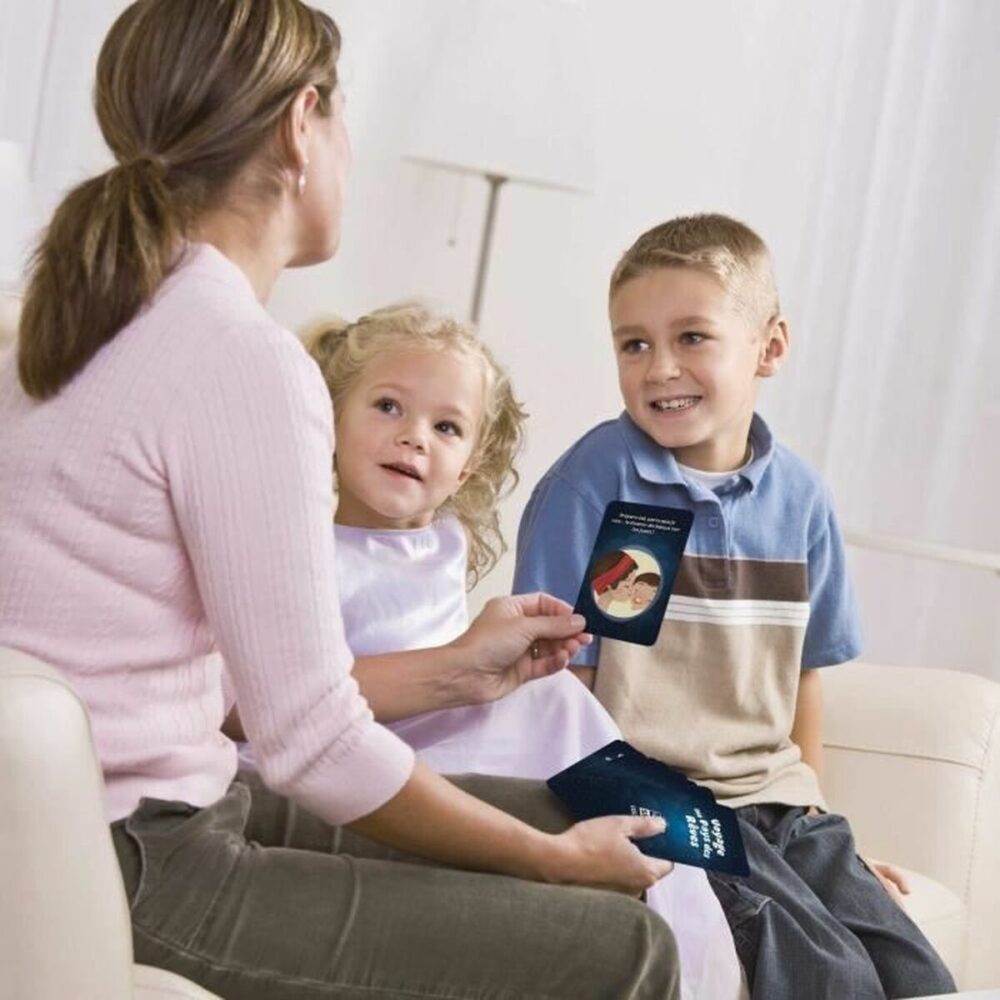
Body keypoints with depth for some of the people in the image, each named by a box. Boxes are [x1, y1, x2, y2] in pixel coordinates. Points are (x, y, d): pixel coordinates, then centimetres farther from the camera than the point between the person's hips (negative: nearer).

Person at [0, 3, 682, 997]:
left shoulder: (104, 322, 9)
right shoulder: (243, 358, -19)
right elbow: (314, 744, -18)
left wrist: (449, 671, 18)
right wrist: (559, 863, -6)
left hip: (129, 815, 10)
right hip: (121, 876, -10)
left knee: (554, 816, 16)